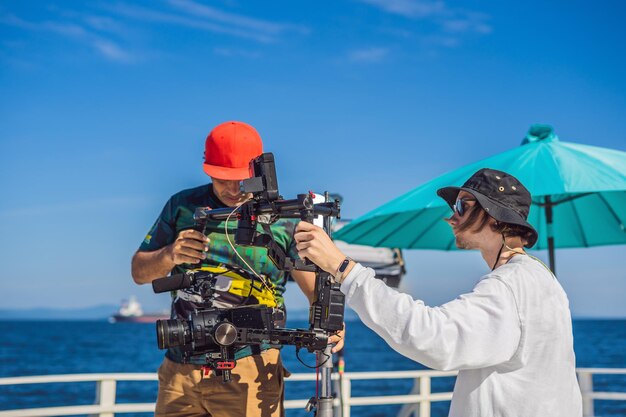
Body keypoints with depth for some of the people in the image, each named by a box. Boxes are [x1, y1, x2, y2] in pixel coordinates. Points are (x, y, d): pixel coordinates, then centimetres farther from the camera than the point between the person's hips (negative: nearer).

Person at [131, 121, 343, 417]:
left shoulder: (285, 218, 1)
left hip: (250, 372, -3)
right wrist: (169, 255, -9)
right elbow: (139, 272, 12)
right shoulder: (182, 205, 7)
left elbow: (317, 287, -2)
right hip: (179, 370, 3)